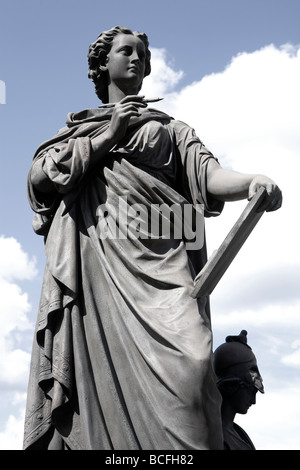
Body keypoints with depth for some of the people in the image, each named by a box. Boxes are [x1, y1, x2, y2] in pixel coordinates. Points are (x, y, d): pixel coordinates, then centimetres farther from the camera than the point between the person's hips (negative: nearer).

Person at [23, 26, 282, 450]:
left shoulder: (168, 128, 27)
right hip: (91, 258, 1)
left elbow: (208, 173, 8)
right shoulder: (78, 127, 29)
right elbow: (38, 177, 10)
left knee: (184, 366, -21)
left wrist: (252, 182, -15)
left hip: (157, 255, 0)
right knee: (93, 371, -14)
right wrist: (107, 138, 6)